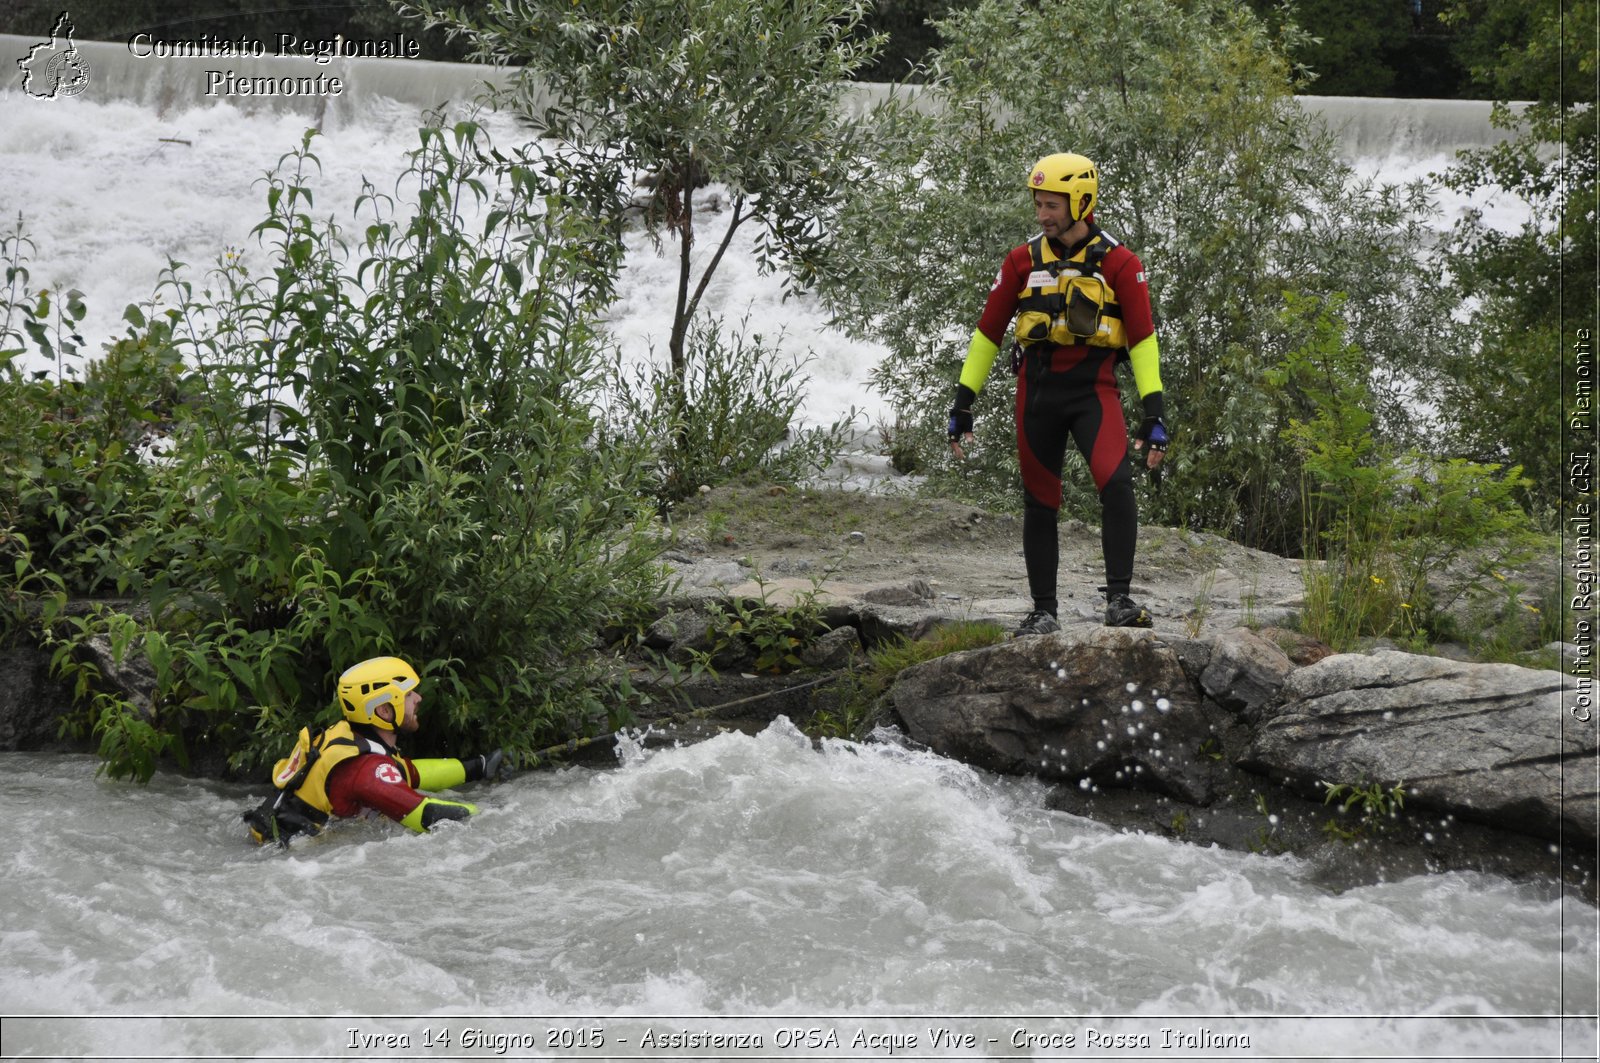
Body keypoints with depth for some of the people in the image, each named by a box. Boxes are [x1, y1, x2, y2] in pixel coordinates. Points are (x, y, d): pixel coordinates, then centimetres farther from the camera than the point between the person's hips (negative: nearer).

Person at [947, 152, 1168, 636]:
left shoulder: (1119, 263, -3)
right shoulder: (1024, 261, 4)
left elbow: (1143, 337, -4)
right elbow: (988, 332, 9)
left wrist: (1154, 413, -11)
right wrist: (962, 403, 5)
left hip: (1093, 388, -3)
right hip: (1037, 389, 3)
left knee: (1117, 485, -23)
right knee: (1039, 504, 7)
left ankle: (1119, 599, -17)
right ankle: (1043, 611, 18)